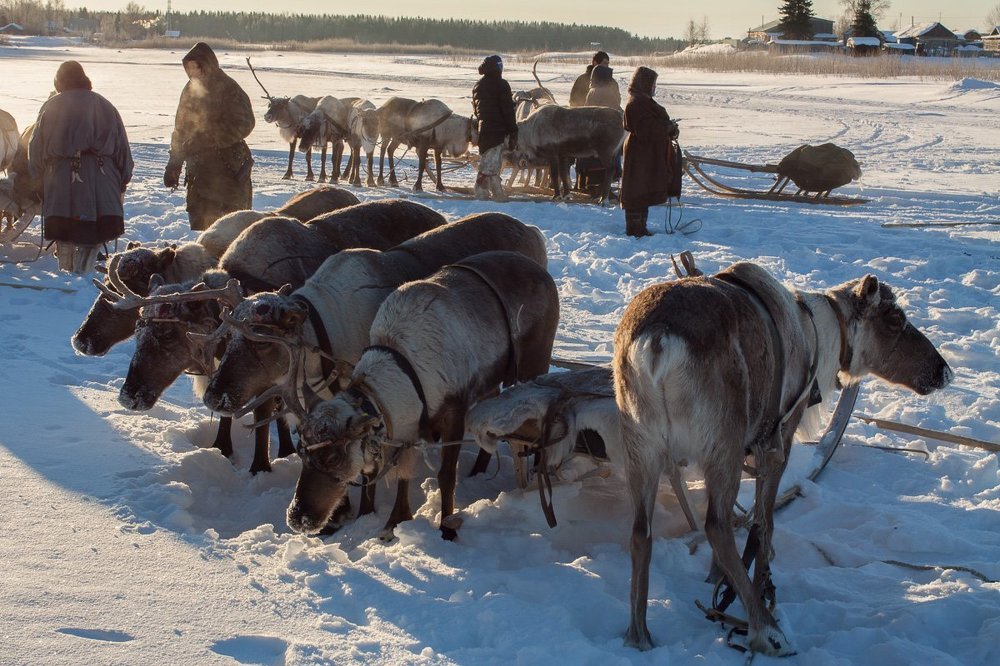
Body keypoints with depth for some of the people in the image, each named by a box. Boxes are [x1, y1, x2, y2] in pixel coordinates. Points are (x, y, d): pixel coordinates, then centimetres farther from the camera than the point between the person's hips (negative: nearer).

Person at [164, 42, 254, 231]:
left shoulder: (229, 90, -7)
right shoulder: (190, 91, 10)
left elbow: (243, 125, -13)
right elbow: (180, 131, 16)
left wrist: (205, 139, -17)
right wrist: (173, 165, 12)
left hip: (228, 167, -6)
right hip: (198, 168, 6)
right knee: (199, 219, 7)